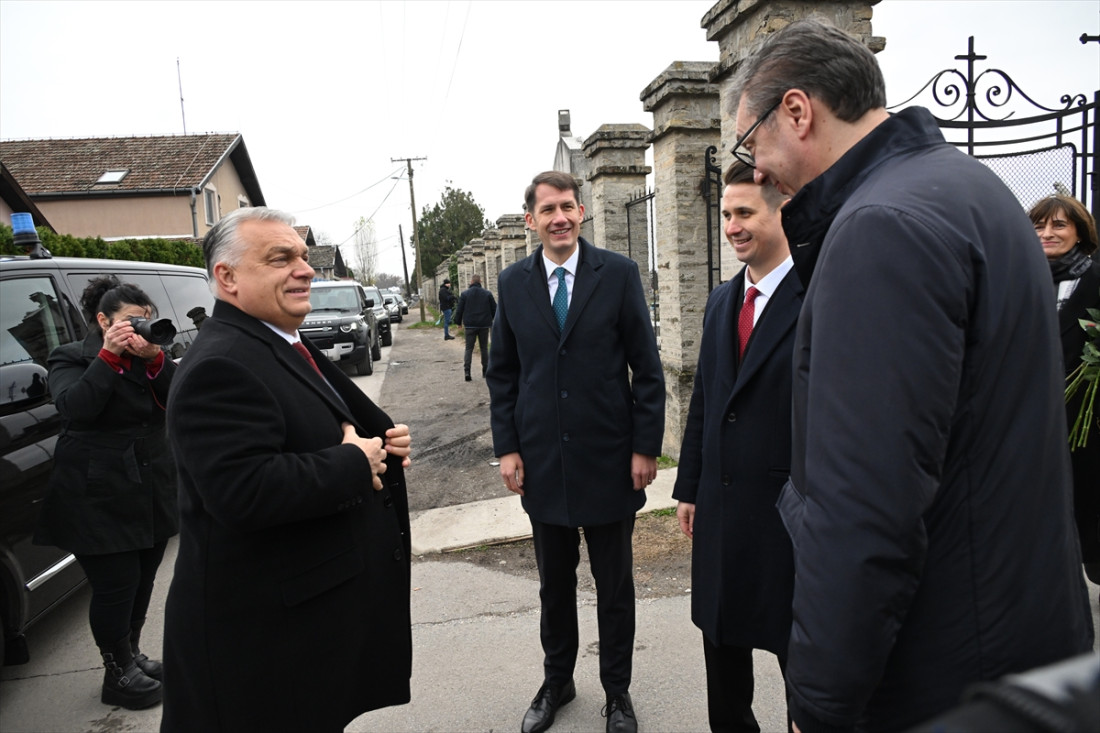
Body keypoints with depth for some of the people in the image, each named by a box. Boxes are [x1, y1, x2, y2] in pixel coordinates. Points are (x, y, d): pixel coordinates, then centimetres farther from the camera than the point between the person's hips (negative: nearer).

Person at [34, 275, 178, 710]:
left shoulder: (151, 357, 10)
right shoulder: (72, 358, -2)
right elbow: (74, 408, -20)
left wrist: (154, 359, -20)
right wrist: (109, 355, -25)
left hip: (152, 496, 5)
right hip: (100, 501, -5)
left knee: (142, 582, 13)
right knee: (116, 587, -1)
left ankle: (131, 655, 32)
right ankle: (118, 674, 17)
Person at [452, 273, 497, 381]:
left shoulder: (465, 294, -4)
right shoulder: (487, 294, 0)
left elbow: (459, 310, -1)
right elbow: (494, 309, 4)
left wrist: (458, 322, 12)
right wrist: (495, 321, 19)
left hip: (470, 325, -1)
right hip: (484, 325, 1)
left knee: (469, 348, 3)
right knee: (484, 348, 11)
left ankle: (467, 371, -10)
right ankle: (485, 370, 14)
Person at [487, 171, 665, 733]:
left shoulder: (618, 274, -5)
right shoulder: (513, 282, 3)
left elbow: (646, 367, -4)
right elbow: (502, 372, 7)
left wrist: (646, 446, -7)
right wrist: (507, 446, 0)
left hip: (609, 459, -2)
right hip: (542, 461, 2)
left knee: (615, 586, 13)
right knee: (554, 584, 17)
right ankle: (557, 681, 38)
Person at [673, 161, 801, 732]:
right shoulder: (720, 302, 10)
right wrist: (689, 487, 14)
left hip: (789, 509, -7)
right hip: (720, 507, 7)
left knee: (796, 646, 11)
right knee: (722, 639, 21)